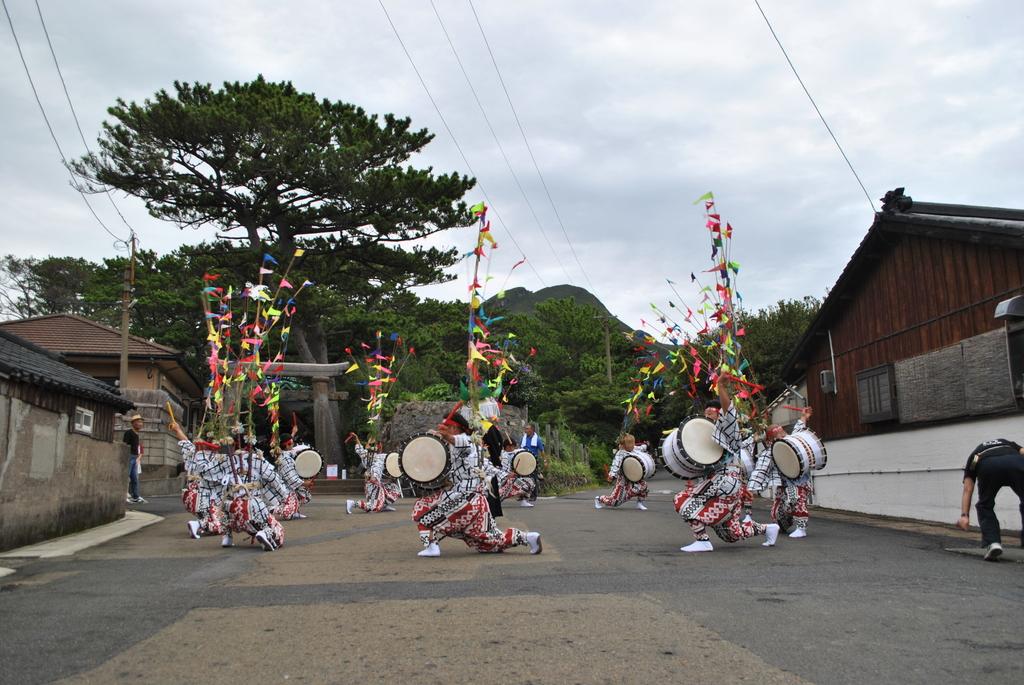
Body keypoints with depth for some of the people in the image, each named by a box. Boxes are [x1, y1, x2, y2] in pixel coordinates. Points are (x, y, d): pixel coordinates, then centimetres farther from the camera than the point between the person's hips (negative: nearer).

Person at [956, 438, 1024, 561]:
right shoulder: (1008, 443, 47)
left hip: (988, 466, 0)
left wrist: (964, 515, 21)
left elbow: (967, 490, 27)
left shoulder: (975, 455, 40)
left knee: (985, 506, 27)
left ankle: (992, 543, 9)